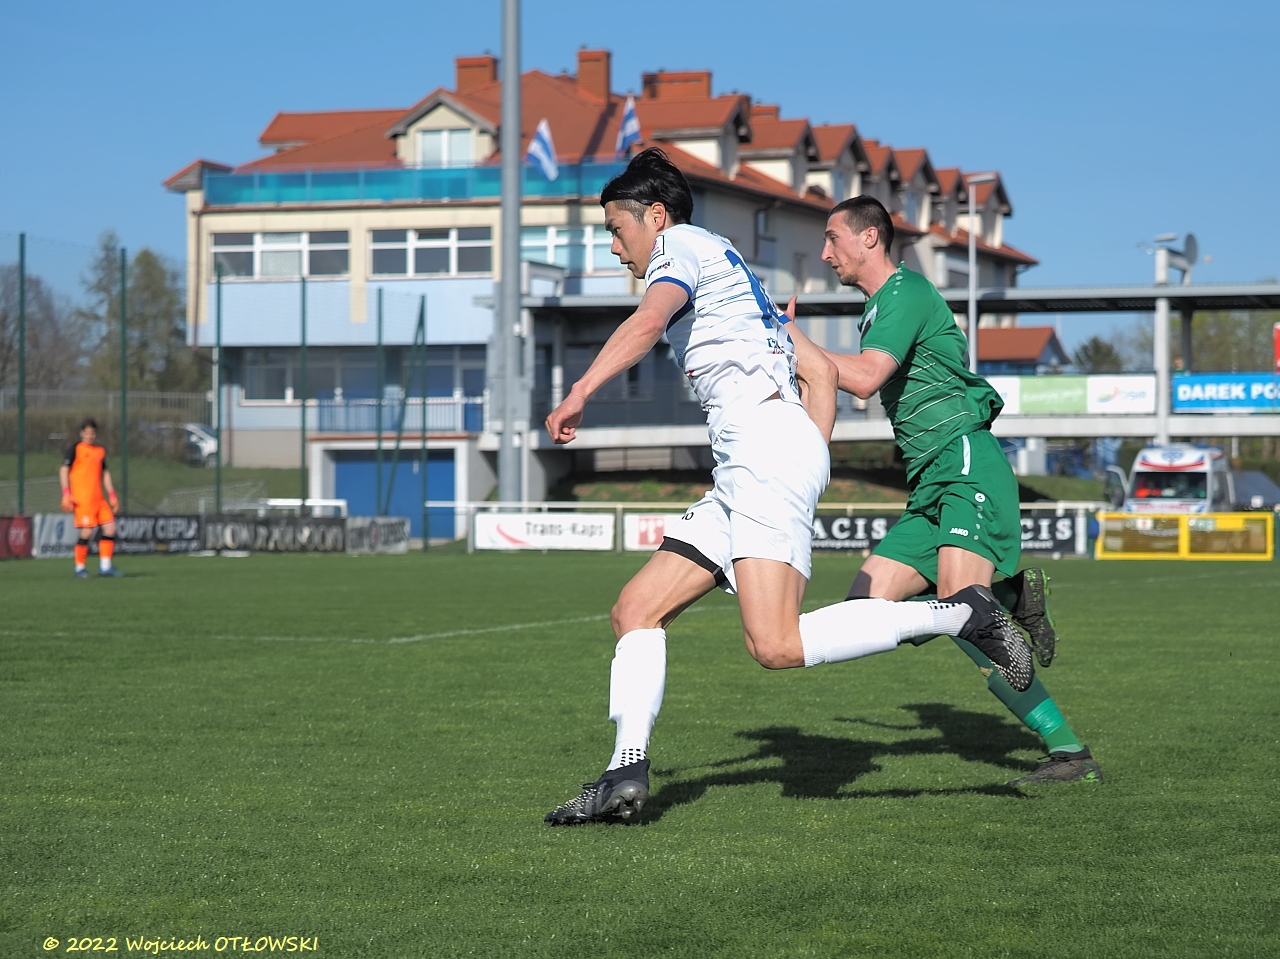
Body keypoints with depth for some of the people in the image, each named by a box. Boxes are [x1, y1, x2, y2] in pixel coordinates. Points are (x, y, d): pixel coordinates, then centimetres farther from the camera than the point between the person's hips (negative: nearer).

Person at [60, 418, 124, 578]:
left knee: (110, 528, -2)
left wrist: (112, 495, 17)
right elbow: (64, 470, -3)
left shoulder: (100, 451, 17)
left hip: (98, 498, 6)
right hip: (82, 499, -6)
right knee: (87, 531, -12)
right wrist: (66, 494, -12)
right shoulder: (76, 448, -1)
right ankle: (79, 568, 0)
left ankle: (105, 566, 4)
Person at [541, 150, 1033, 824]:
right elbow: (821, 369, 32)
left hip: (768, 447, -10)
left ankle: (957, 614, -14)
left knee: (776, 646, -22)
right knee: (636, 611, 5)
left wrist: (578, 393, -23)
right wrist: (814, 458, 27)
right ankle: (627, 774, -3)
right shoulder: (728, 272, 31)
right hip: (741, 477, 10)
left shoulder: (682, 246, 3)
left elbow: (648, 322, -20)